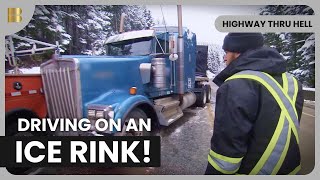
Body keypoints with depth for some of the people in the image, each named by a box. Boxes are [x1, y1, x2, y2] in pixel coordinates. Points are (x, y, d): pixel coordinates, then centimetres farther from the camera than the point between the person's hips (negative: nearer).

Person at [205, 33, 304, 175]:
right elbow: (293, 127, 14)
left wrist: (214, 172, -15)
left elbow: (227, 147, -25)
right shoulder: (290, 81, 4)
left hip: (252, 170, -7)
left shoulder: (236, 86, -25)